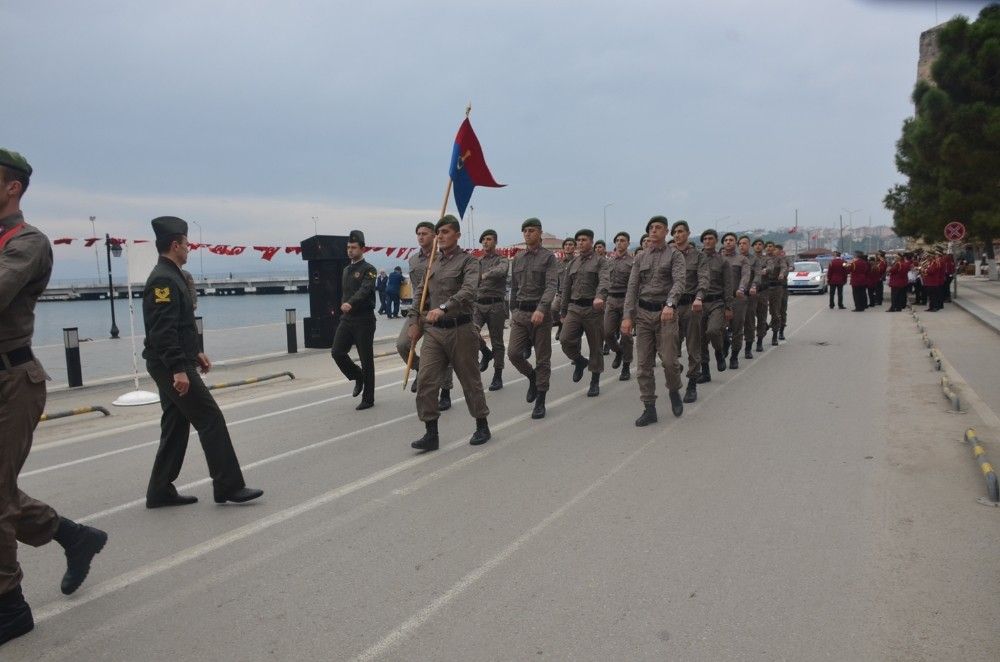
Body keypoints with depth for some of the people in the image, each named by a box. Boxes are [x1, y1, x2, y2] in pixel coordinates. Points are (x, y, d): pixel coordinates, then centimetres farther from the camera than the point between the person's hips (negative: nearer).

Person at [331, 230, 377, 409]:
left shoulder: (368, 270, -7)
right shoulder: (346, 270, 16)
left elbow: (364, 290, -25)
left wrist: (350, 303, -43)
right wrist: (339, 318, 20)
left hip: (364, 320, -7)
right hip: (346, 320, 7)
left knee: (366, 360, 0)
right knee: (337, 352, -5)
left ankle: (368, 399, 10)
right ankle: (358, 377, 21)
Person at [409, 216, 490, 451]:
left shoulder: (468, 261, -6)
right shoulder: (433, 264, 14)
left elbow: (468, 291, -24)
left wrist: (444, 307, -37)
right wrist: (418, 323, 17)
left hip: (460, 330, -5)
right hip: (433, 331, 5)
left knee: (470, 381, 7)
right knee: (426, 382, -5)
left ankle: (482, 427, 24)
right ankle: (431, 434, 3)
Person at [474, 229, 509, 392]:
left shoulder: (502, 260, -2)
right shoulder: (477, 262, 14)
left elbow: (501, 271, -27)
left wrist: (484, 275, -42)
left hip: (496, 305, -4)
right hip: (478, 304, 4)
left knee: (497, 341, 2)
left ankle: (498, 376, 12)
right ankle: (486, 353, 10)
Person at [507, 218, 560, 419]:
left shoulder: (549, 257, -4)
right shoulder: (517, 258, 12)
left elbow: (552, 286, -16)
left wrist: (541, 309, -30)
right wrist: (513, 312, 17)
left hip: (541, 313, -4)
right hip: (520, 313, 4)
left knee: (542, 359, 2)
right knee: (513, 353, -7)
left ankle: (540, 402, 12)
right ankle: (532, 377, 23)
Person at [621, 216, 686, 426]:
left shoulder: (675, 255, 1)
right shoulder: (641, 257, 12)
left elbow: (679, 282, -15)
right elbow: (632, 287, 7)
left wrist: (670, 304, -32)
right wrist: (627, 315, -3)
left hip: (666, 312, -4)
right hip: (643, 312, 4)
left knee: (669, 359, -8)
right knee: (644, 363, 2)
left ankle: (674, 391, 23)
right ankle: (649, 408, 10)